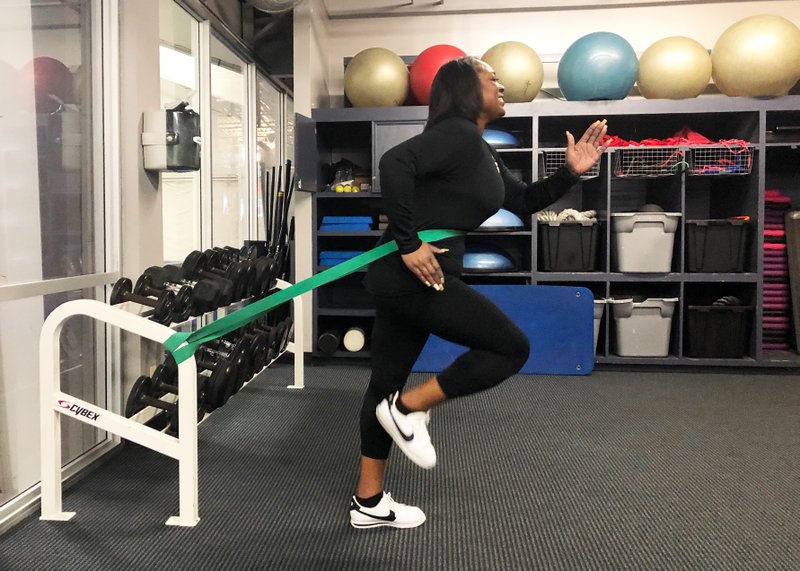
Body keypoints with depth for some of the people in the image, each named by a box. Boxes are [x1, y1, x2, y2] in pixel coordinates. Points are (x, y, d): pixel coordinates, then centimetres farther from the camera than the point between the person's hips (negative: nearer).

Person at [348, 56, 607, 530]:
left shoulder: (482, 152, 21)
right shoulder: (458, 134, -10)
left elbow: (525, 202, 26)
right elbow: (395, 163, -25)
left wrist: (571, 173, 13)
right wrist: (408, 244, -25)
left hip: (408, 278, 10)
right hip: (412, 274, -10)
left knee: (388, 383, 14)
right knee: (512, 347, -2)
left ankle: (369, 503, 26)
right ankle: (409, 408, 3)